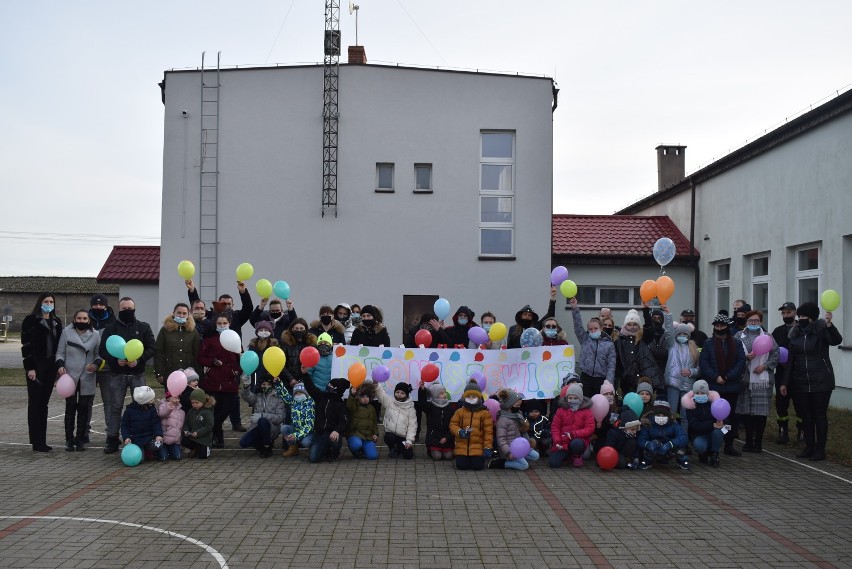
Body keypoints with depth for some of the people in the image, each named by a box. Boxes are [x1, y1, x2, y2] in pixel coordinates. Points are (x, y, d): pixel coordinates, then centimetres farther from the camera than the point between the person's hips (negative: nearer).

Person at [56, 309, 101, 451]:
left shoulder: (95, 335, 2)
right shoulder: (66, 332, 1)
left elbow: (98, 354, 6)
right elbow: (60, 352, 4)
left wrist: (96, 364, -13)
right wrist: (60, 365, -12)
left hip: (87, 379, 1)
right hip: (70, 377, -1)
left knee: (84, 409, 4)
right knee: (70, 409, 4)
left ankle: (80, 439, 13)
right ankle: (69, 439, 12)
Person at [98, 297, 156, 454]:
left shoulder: (144, 327, 5)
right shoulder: (111, 328, 5)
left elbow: (152, 348, 0)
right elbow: (103, 350, 1)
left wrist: (139, 360, -16)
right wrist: (115, 360, -16)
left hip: (138, 374, 0)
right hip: (117, 374, 0)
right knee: (115, 407, 3)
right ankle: (112, 440, 10)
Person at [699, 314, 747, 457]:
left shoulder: (736, 344, 8)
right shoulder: (708, 344, 4)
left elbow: (741, 362, 0)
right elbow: (703, 363, -3)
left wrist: (728, 377, -11)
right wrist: (715, 377, -15)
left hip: (732, 387, 2)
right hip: (713, 387, -2)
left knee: (731, 416, 7)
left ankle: (729, 445, 17)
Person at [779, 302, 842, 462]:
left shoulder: (821, 329, -8)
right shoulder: (795, 334, 7)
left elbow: (836, 341, -29)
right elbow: (791, 359, 10)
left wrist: (829, 324, -46)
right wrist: (785, 382, 9)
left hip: (820, 381, -5)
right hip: (801, 382, 5)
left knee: (820, 415, 1)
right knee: (806, 416, 11)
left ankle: (820, 449, 8)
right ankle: (809, 447, 21)